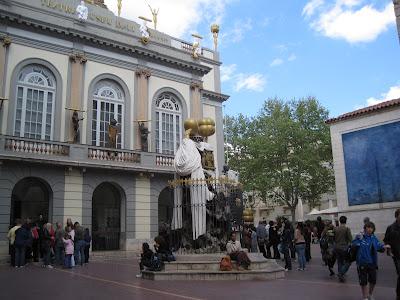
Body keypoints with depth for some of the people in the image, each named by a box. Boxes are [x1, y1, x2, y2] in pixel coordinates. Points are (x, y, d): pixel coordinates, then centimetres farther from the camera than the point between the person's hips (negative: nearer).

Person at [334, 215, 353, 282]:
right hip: (344, 248, -5)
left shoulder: (336, 229, 0)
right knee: (347, 262, 9)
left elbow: (334, 238, 7)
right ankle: (341, 273, -8)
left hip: (337, 247, 5)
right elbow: (350, 239, -11)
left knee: (340, 262, 15)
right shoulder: (347, 229, -13)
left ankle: (340, 277, 20)